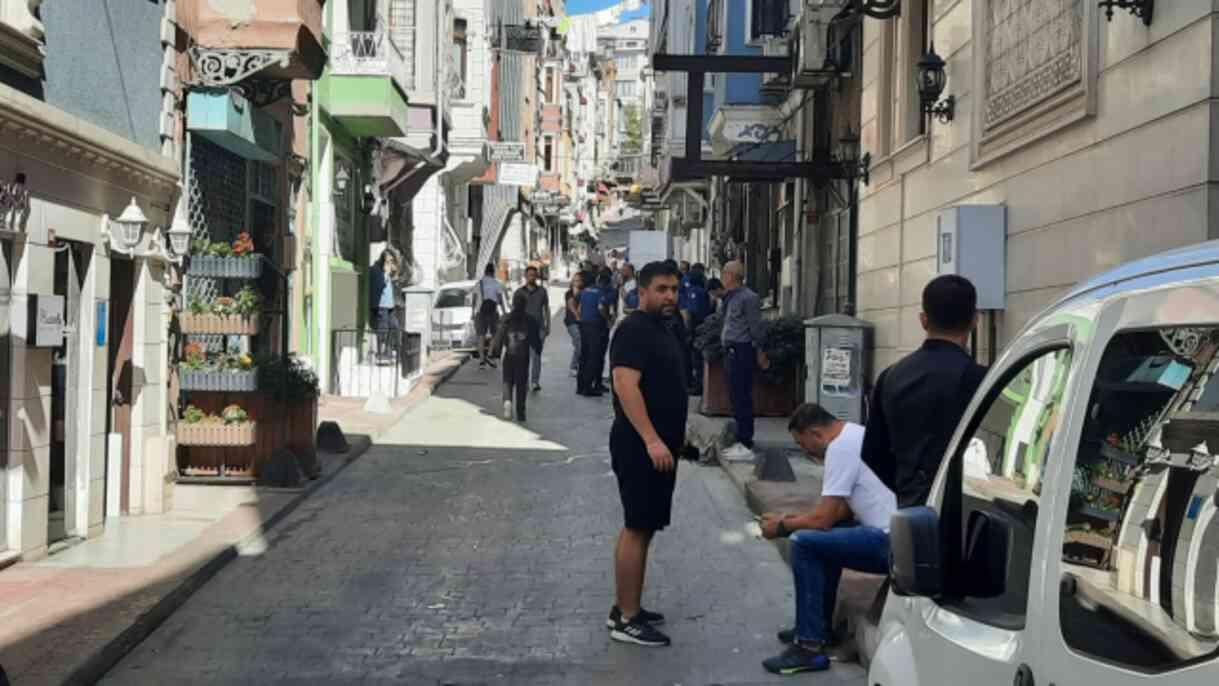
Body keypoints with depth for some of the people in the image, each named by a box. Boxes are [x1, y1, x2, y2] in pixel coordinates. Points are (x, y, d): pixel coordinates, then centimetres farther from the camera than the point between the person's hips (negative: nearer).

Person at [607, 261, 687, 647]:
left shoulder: (662, 330, 16)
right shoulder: (634, 330, -15)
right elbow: (625, 384, -25)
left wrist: (675, 435, 25)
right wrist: (651, 439, -31)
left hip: (660, 445, 10)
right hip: (640, 446, -10)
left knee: (644, 528, 13)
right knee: (637, 529, -8)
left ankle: (627, 608, 21)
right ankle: (626, 620, -5)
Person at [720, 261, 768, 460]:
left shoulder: (748, 297, -14)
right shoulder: (732, 298, 14)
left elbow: (756, 327, -13)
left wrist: (759, 353, -9)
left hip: (742, 350, -10)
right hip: (733, 350, 10)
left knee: (742, 397, -8)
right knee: (736, 396, 14)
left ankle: (746, 445, -5)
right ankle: (741, 441, 23)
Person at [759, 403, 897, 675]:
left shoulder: (841, 447, -13)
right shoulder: (854, 435, 17)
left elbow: (823, 518, -12)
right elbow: (843, 508, 26)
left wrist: (782, 526, 4)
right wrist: (797, 518, 23)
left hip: (892, 542, -11)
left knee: (804, 543, -13)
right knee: (826, 533, 24)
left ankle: (811, 647, -7)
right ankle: (817, 627, 29)